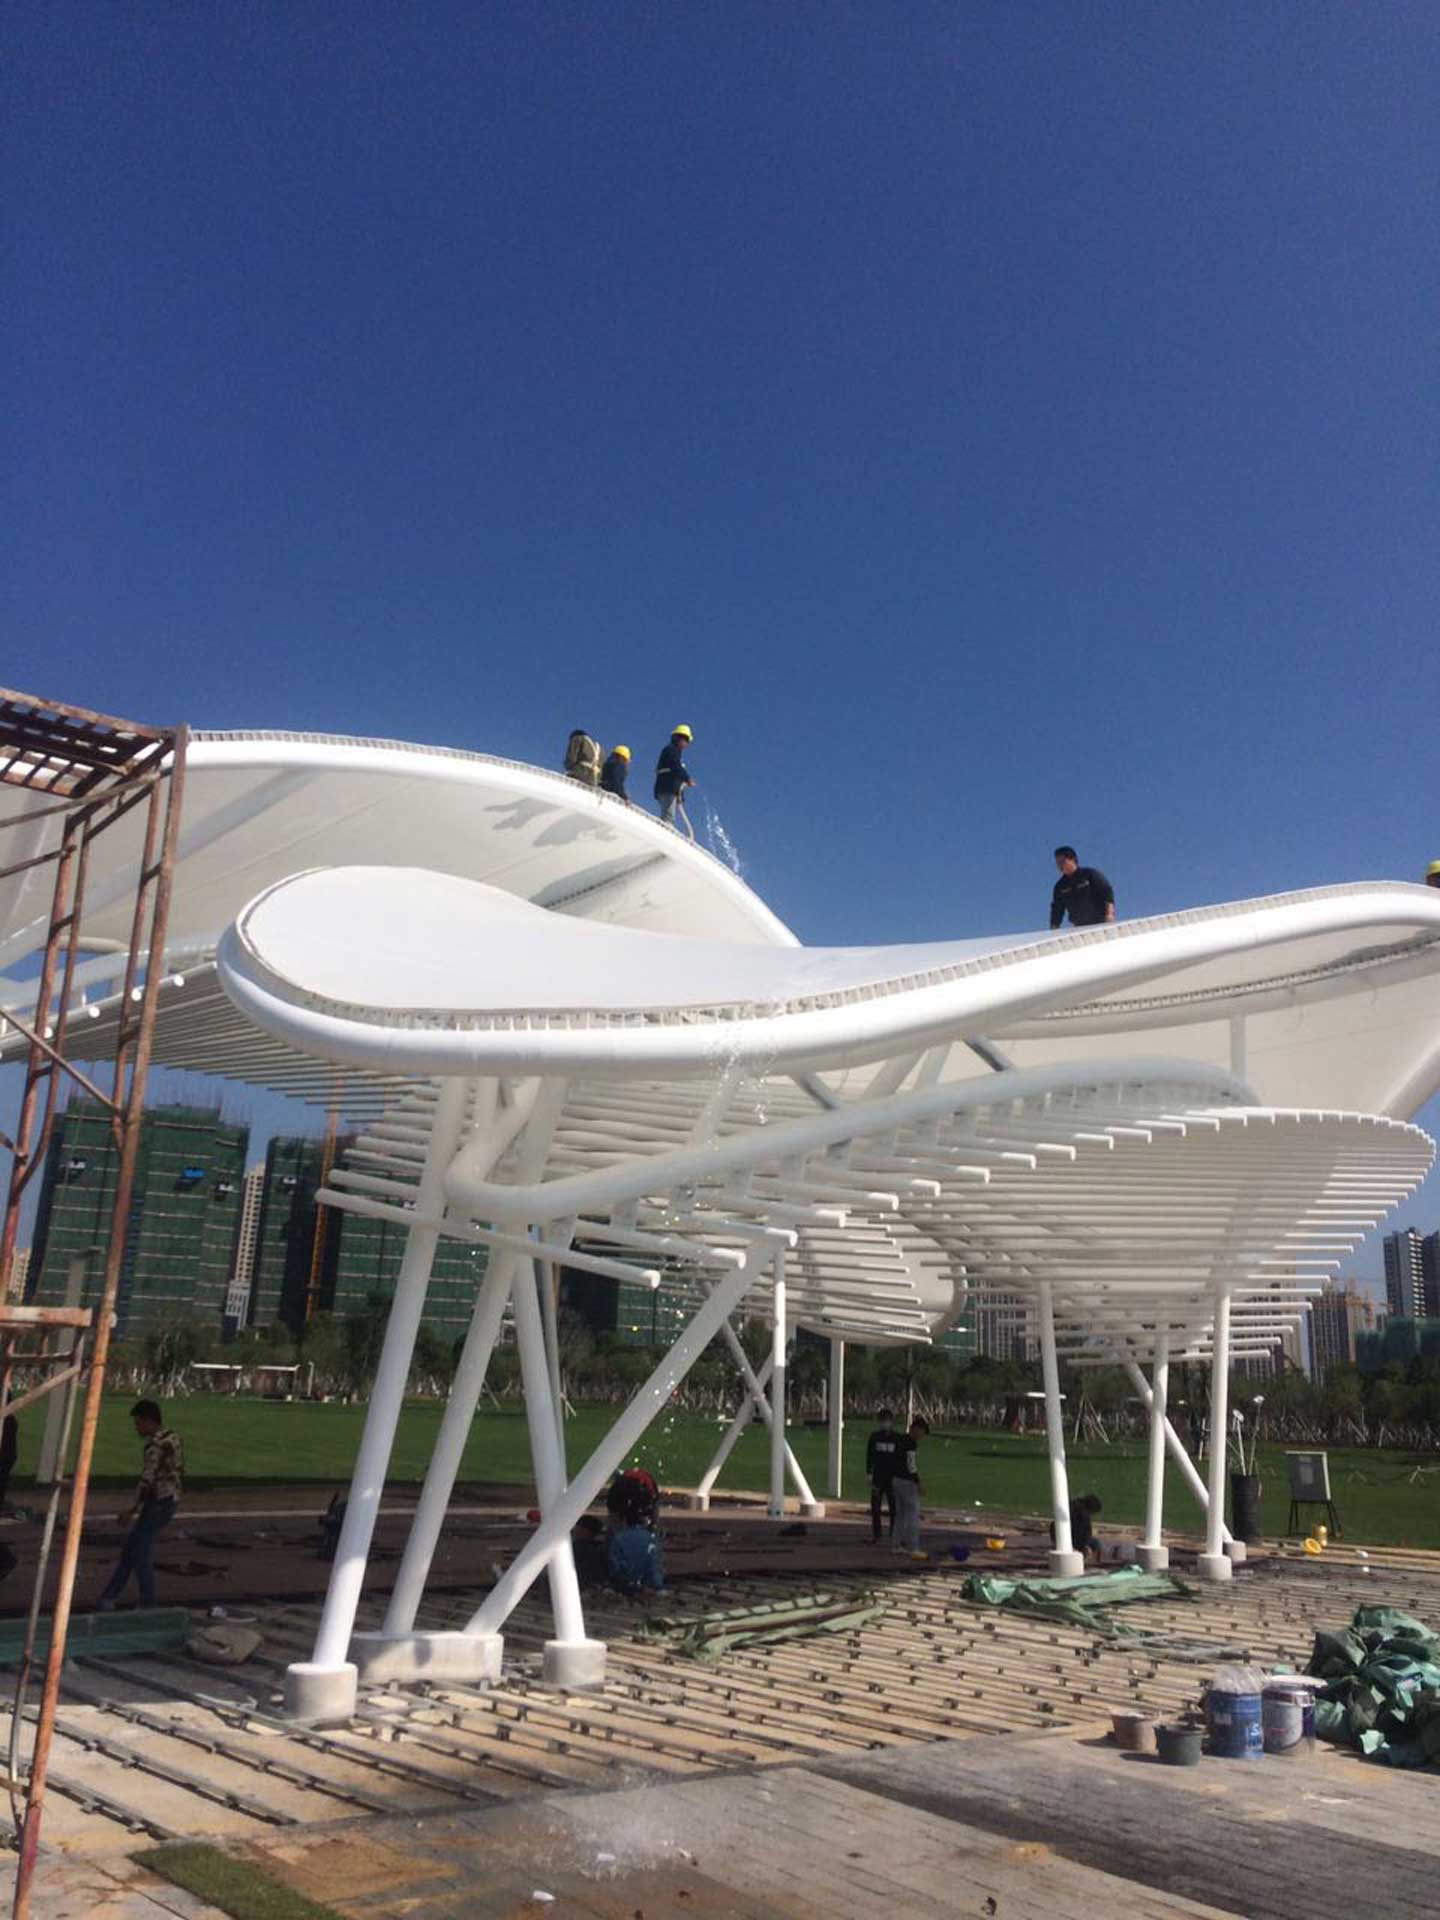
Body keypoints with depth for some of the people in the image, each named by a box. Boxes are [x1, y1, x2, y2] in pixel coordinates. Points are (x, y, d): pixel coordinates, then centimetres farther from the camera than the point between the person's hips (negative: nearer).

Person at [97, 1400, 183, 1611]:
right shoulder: (173, 1438, 10)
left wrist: (131, 1510, -16)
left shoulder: (156, 1444, -19)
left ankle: (148, 1605, 8)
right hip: (169, 1502, 9)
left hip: (156, 1504, -9)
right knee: (130, 1549, 17)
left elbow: (148, 1481, -22)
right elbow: (180, 1472, 16)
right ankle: (109, 1596, 25)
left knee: (140, 1555, 2)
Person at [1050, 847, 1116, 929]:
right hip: (1079, 927, 3)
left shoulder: (1090, 874, -1)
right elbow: (1057, 911, 13)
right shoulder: (1060, 886, 10)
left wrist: (1110, 913, -19)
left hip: (1100, 923, -3)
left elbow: (1107, 891, -6)